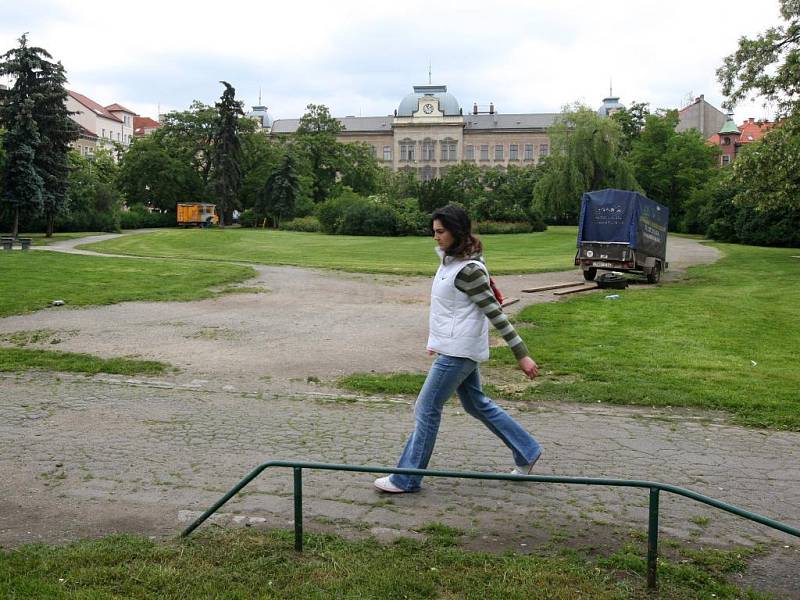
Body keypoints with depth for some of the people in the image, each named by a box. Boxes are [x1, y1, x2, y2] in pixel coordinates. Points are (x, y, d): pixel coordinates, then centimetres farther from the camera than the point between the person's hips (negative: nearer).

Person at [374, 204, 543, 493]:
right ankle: (526, 452, 32)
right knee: (476, 404, 20)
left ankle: (407, 478, 12)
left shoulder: (468, 269, -21)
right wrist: (437, 339, 24)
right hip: (454, 348, 10)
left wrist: (522, 354, -18)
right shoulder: (450, 259, 8)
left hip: (459, 351, -10)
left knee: (427, 409, -1)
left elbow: (495, 313, -20)